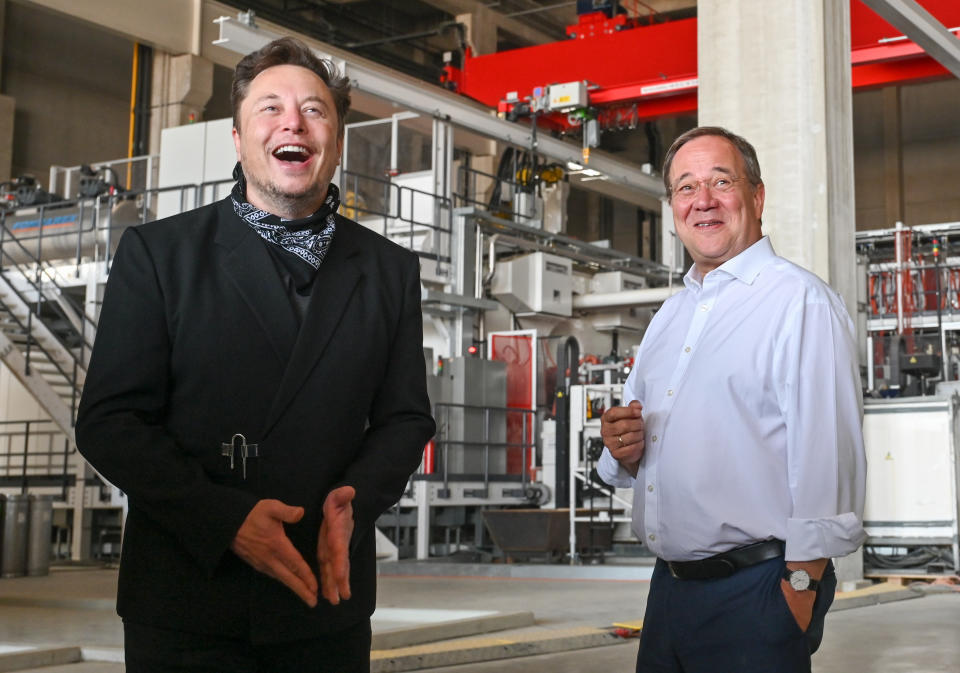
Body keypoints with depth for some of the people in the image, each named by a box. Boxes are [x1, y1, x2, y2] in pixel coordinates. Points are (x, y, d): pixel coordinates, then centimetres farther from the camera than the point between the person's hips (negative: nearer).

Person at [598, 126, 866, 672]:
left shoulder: (800, 301, -10)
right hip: (669, 586, 7)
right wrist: (624, 449, 0)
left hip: (755, 595, -7)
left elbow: (826, 458, -18)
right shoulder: (672, 314, 15)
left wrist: (802, 587, -20)